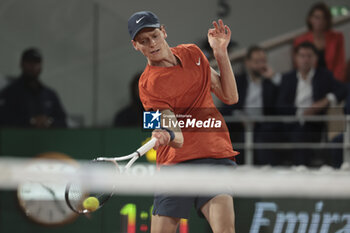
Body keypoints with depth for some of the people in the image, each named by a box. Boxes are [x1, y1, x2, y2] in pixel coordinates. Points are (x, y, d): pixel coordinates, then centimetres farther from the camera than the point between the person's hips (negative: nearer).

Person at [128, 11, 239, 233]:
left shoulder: (193, 54, 10)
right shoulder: (149, 84, -7)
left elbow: (230, 97, 12)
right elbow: (178, 138, -19)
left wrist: (221, 53, 2)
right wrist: (167, 136, -43)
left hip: (215, 156, 3)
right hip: (175, 161, -3)